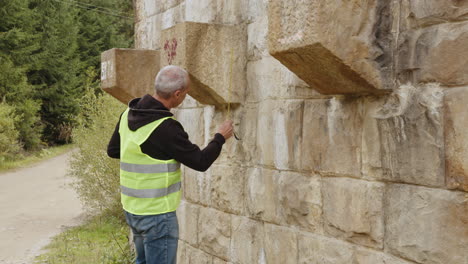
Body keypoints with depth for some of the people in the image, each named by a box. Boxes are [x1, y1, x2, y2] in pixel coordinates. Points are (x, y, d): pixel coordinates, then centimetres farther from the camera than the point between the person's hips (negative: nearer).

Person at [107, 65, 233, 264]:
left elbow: (113, 150, 14)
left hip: (134, 207, 8)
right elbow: (200, 162, -17)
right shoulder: (166, 128, -25)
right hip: (157, 213, -8)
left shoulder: (130, 113, 1)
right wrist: (220, 137, 0)